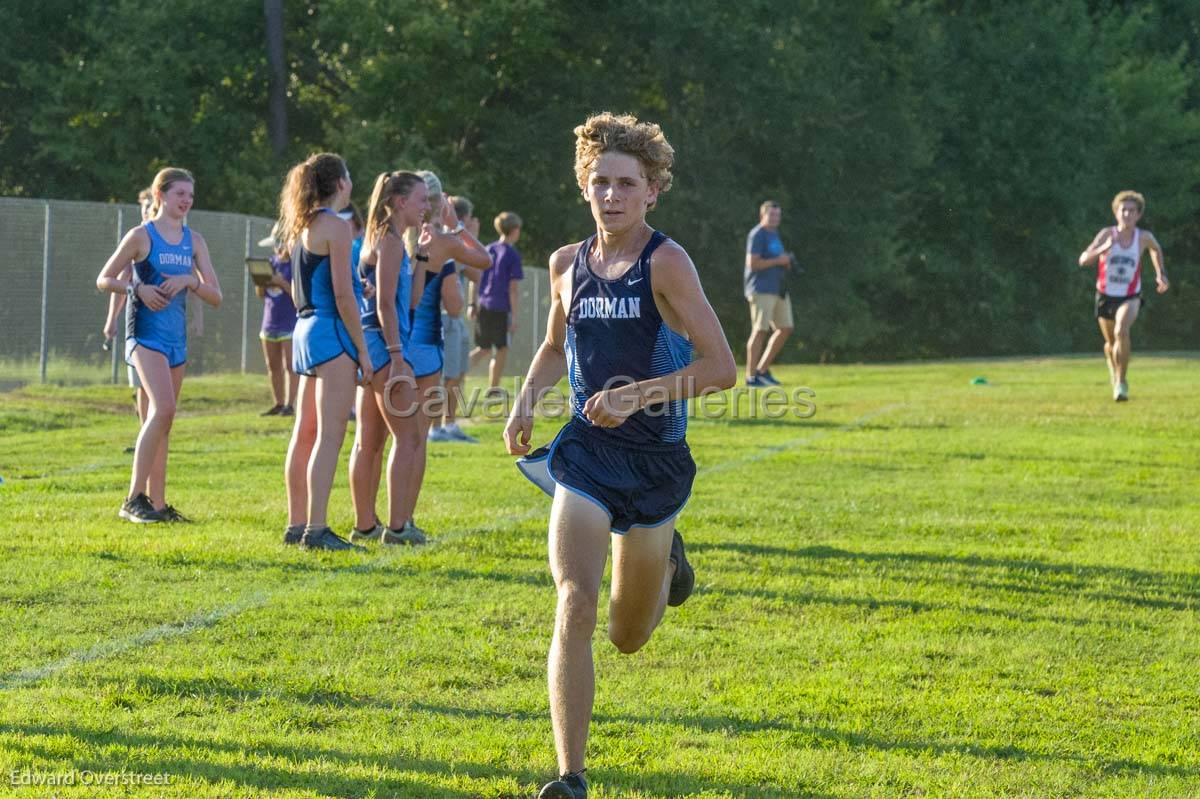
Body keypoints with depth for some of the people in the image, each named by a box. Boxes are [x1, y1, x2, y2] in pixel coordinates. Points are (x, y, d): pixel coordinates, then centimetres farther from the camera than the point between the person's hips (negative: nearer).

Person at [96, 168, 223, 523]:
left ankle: (157, 503, 13)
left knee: (163, 421, 9)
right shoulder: (141, 236, -3)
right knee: (162, 408, -21)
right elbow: (104, 280, 2)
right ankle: (134, 499, -19)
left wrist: (189, 281, -11)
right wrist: (138, 287, -15)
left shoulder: (194, 241, 11)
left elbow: (216, 297, 8)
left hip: (176, 338, 6)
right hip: (147, 332, -6)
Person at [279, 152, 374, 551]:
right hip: (331, 333, -9)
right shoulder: (335, 226, -12)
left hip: (305, 329, 9)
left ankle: (297, 525, 16)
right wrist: (362, 352, -12)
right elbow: (343, 296, -15)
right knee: (329, 436, -10)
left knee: (305, 434, 12)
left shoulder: (301, 227, 14)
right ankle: (316, 529, -14)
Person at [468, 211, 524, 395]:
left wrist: (472, 304, 16)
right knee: (501, 350, 7)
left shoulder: (487, 250, 9)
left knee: (483, 348, 15)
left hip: (483, 305, 6)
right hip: (501, 308, -6)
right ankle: (493, 390, 11)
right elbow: (512, 288, -10)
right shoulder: (513, 255, -8)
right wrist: (514, 316, -7)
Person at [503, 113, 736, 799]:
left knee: (628, 638, 14)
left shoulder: (666, 263, -11)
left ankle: (665, 561, 49)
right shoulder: (569, 264, 5)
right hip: (586, 453, 2)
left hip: (657, 459, -2)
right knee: (574, 606, -18)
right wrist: (526, 399, 6)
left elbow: (721, 367, -15)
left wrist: (636, 394, -23)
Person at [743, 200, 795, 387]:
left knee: (786, 328, 7)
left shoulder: (774, 233, 19)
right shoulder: (757, 235, -10)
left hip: (777, 289, 9)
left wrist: (787, 261, 8)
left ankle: (763, 370, 13)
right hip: (761, 289, -9)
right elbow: (752, 263, -18)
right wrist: (778, 261, -14)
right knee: (760, 330, -11)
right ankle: (750, 377, -9)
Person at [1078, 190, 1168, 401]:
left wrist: (1160, 273, 10)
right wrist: (1104, 248, -40)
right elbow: (1083, 260, -24)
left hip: (1130, 298, -1)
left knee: (1122, 331, -30)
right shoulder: (1107, 234, -13)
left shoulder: (1144, 237, -8)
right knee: (1111, 342, 16)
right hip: (1105, 296, 1)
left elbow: (1156, 249, 17)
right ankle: (1113, 370, 51)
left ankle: (1121, 382, -21)